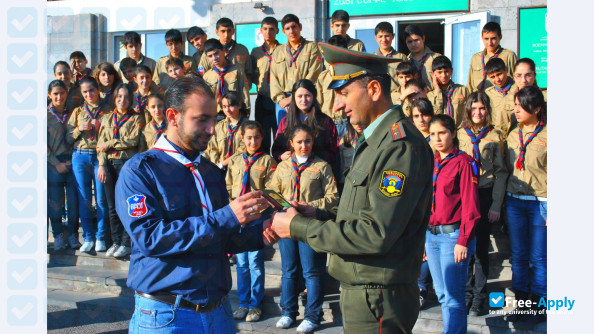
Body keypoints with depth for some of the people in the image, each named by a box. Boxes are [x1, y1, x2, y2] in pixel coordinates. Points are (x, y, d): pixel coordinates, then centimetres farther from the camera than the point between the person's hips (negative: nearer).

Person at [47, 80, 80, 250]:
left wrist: (72, 160, -2)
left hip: (72, 160, 2)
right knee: (55, 200, 0)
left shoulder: (71, 113, 10)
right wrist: (57, 163, -8)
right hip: (53, 162, -2)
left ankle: (72, 235, 10)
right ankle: (58, 235, 11)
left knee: (74, 199, -1)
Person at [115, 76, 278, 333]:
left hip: (218, 310, 6)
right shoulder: (139, 170, -8)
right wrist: (225, 218, -24)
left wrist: (258, 234, -5)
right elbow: (149, 237, -21)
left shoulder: (210, 172, 11)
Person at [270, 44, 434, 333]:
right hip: (359, 292, 9)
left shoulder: (401, 145, -19)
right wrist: (318, 215, 2)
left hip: (378, 300, -9)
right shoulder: (374, 141, 14)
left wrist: (300, 228, -17)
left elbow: (378, 233, -24)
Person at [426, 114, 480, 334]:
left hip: (453, 235, -7)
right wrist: (422, 239, 12)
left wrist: (463, 240, -16)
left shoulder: (463, 162, -6)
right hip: (431, 236, 7)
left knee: (453, 297, -7)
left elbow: (470, 205, -10)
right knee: (442, 295, 12)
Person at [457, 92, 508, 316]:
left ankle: (479, 298, 11)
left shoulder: (495, 136, 2)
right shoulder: (460, 134, 5)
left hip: (485, 195, -1)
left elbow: (501, 172, 2)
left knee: (481, 246, 3)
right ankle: (466, 293, 16)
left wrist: (496, 205, -5)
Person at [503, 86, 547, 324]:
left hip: (540, 203, -5)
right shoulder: (513, 135, 11)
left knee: (538, 257, 1)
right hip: (514, 201, 5)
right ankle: (521, 302, 20)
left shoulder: (546, 135, -6)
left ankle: (539, 305, 13)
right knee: (518, 255, 10)